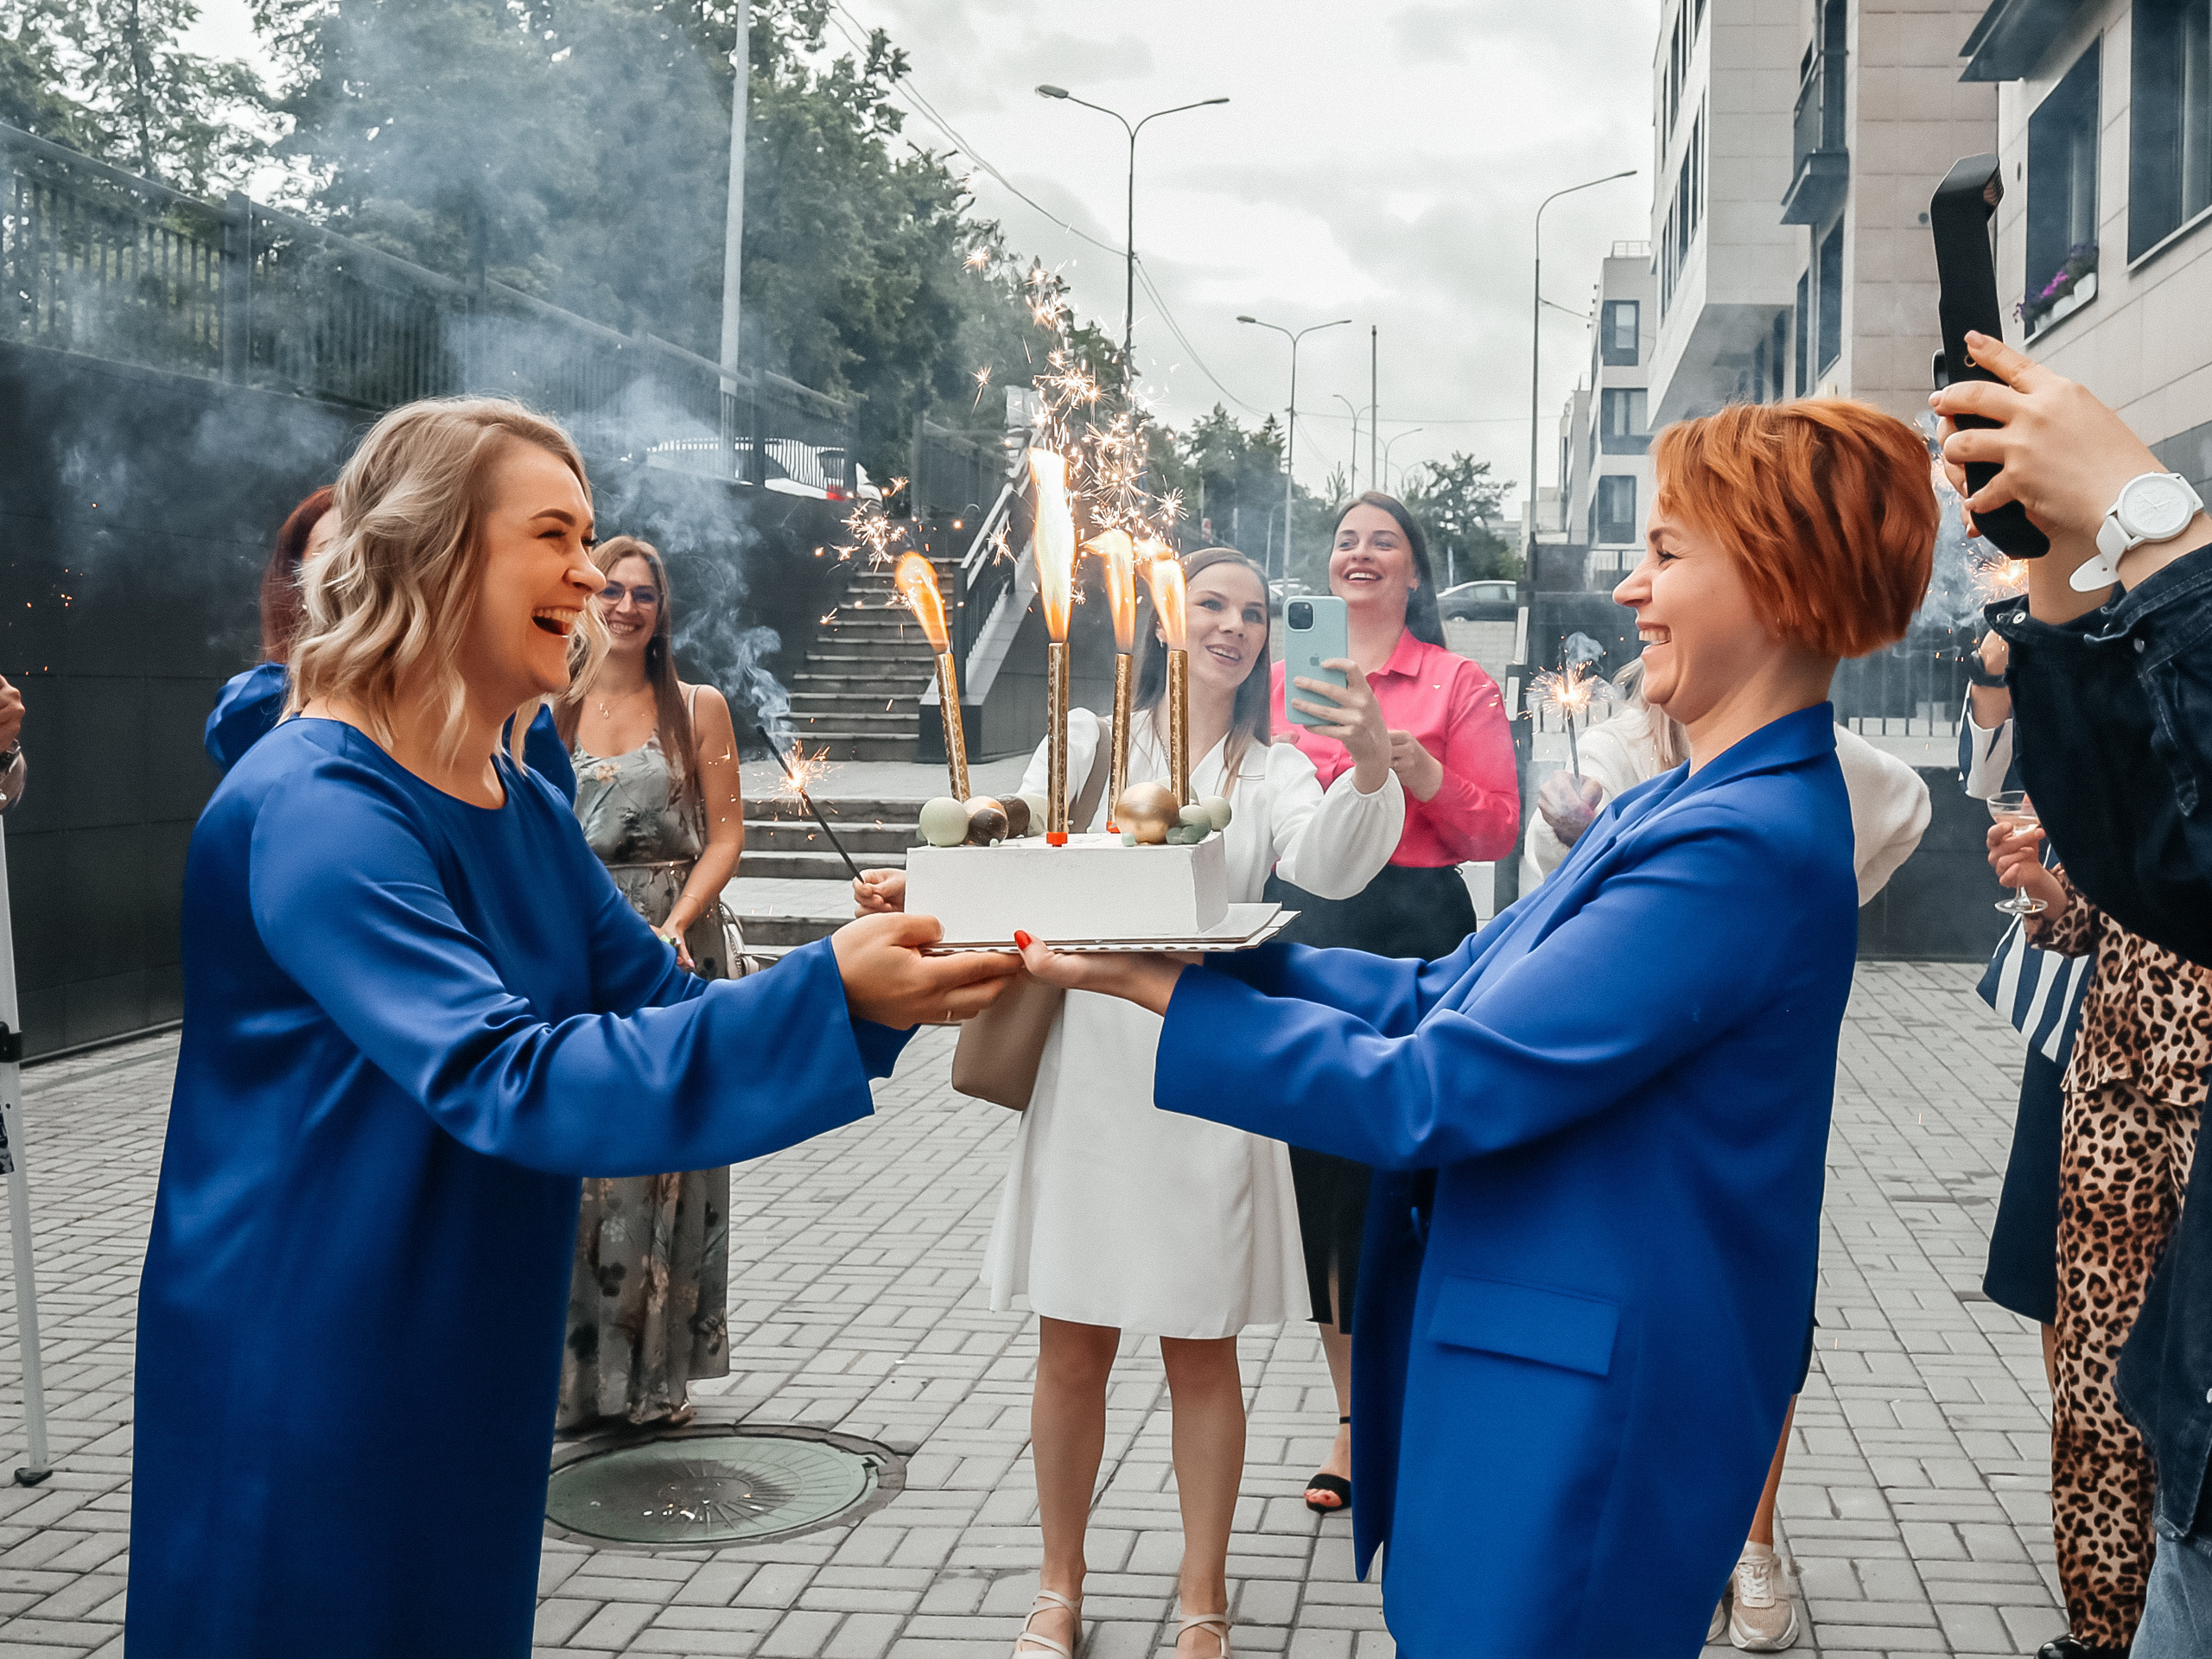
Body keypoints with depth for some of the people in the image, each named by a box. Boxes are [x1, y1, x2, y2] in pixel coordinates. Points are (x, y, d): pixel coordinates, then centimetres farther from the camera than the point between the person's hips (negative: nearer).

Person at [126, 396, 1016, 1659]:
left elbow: (667, 1004, 6)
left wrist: (867, 974, -13)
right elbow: (499, 1079, -31)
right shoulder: (314, 806, -21)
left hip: (476, 1362, 8)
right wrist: (825, 996, -37)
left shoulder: (527, 809, 7)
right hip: (303, 1367, -8)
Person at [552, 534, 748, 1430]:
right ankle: (577, 1369, 9)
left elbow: (726, 834, 1)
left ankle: (658, 1369, 11)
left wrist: (673, 927, -13)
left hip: (674, 947, -1)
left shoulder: (699, 708, 5)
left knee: (660, 1155, 1)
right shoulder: (546, 711, 8)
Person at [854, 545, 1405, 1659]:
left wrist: (1373, 767, -32)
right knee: (1072, 1351, 6)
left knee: (1202, 1351, 7)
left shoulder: (1271, 772, 8)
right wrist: (922, 889, -19)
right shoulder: (1088, 742, 7)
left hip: (1208, 1073, 0)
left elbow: (1327, 865, -12)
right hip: (1088, 1061, 0)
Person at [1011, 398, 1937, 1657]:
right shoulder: (1678, 808, 10)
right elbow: (1440, 998, 10)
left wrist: (1161, 983, -17)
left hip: (1580, 1417, -9)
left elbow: (1434, 1093, -24)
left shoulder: (1746, 847, -23)